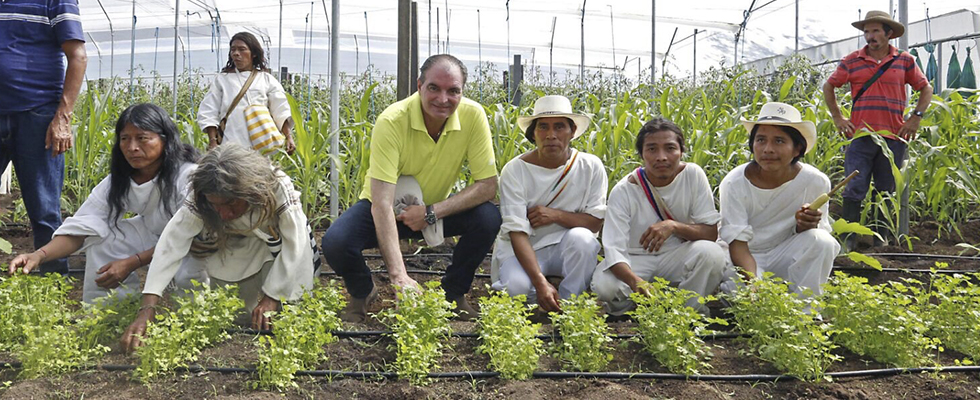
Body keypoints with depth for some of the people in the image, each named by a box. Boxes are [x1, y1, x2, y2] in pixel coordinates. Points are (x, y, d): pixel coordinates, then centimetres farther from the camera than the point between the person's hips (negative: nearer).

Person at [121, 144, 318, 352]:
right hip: (236, 244, 3)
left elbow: (294, 245, -29)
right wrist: (146, 311, -45)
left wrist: (271, 297, -28)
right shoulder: (199, 200, -30)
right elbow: (170, 246, -36)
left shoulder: (278, 188, -37)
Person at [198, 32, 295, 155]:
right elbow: (208, 113, 10)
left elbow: (281, 110, 4)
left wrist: (288, 137, -9)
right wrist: (212, 141, -1)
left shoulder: (266, 79, 11)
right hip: (231, 145, 0)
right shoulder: (221, 79, 12)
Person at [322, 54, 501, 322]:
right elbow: (382, 202, -35)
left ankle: (453, 293, 2)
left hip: (436, 210, 2)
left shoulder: (473, 116, -20)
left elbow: (487, 186, -18)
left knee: (488, 218, -25)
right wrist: (398, 275, -44)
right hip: (387, 209, -2)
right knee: (335, 243, -29)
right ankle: (362, 293, 8)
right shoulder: (392, 122, -29)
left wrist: (432, 212, -30)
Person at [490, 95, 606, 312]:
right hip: (521, 248, -2)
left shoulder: (590, 167, -8)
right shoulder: (515, 170, -15)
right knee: (516, 288, -32)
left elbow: (596, 221, -6)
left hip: (565, 246, 2)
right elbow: (517, 231, -22)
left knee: (582, 238, -32)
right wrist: (541, 282, -35)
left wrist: (557, 215, -25)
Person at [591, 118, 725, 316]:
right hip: (634, 259, -2)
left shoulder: (693, 175, -12)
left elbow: (711, 233, -11)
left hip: (678, 255, 2)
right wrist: (635, 281, -46)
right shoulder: (624, 190, -17)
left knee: (711, 253, -30)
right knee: (604, 286, -32)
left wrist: (673, 226, -31)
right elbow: (614, 249, -25)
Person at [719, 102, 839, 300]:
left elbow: (821, 232, -5)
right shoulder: (734, 183, -17)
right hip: (747, 259, -2)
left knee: (822, 242, -27)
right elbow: (737, 243, -20)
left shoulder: (816, 182, -12)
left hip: (786, 255, 3)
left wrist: (805, 227, -31)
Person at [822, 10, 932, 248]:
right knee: (854, 190, -8)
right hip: (861, 137, -1)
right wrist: (837, 118, 6)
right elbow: (828, 87, 15)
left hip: (894, 138, 1)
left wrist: (916, 117, 3)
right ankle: (848, 241, -4)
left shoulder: (904, 61, 9)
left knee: (886, 192, 8)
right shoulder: (852, 62, 6)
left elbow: (926, 89, 16)